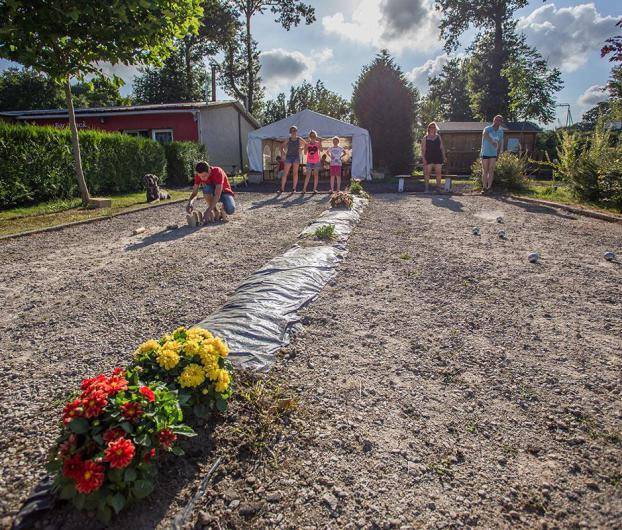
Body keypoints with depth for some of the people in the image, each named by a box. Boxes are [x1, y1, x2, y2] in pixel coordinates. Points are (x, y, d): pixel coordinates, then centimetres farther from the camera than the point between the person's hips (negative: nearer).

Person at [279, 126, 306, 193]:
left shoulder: (299, 139, 3)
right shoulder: (288, 140, 7)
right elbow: (282, 146, 17)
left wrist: (301, 148, -3)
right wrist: (282, 152, 0)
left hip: (296, 157, -1)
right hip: (288, 157, 1)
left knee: (295, 173, 0)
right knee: (285, 173, -4)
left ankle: (294, 188, 6)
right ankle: (282, 189, -3)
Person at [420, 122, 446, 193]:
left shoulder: (438, 137, 15)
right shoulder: (425, 138, 8)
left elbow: (442, 147, 14)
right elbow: (423, 149, 3)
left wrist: (444, 156, 6)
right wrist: (423, 158, -6)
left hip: (438, 157, 2)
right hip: (429, 158, -2)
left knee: (438, 173, -1)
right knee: (427, 172, -6)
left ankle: (438, 187, 4)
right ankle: (427, 188, -1)